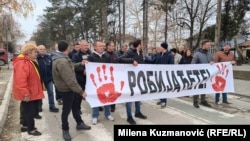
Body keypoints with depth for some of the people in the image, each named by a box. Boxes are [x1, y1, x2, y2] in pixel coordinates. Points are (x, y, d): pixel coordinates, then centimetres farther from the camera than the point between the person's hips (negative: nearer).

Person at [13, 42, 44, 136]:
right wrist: (26, 94, -27)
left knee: (27, 110, 21)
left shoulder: (29, 61, 11)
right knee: (30, 111, 3)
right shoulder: (22, 64, -24)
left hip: (32, 92, 10)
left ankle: (25, 126, 37)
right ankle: (31, 129, 18)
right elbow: (20, 81, -30)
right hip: (28, 94, -10)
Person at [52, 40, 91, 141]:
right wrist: (81, 91, -28)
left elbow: (70, 67, 22)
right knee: (67, 109, 6)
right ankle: (65, 130, 25)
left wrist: (80, 64, 21)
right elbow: (70, 80, -33)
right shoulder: (62, 62, -31)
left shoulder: (61, 58, 4)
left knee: (75, 106, 20)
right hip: (66, 89, -10)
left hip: (69, 88, 10)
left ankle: (79, 123, 37)